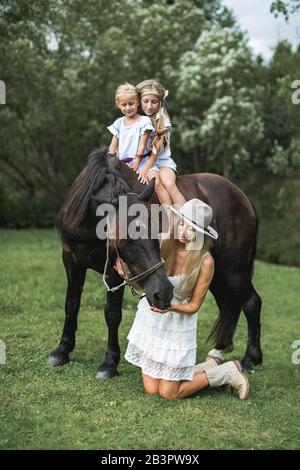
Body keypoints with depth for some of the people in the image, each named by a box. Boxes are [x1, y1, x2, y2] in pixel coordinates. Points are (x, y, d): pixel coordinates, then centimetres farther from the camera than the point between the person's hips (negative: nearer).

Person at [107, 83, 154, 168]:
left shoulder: (144, 121, -1)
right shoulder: (119, 123, 14)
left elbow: (142, 145, -6)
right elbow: (113, 146, 11)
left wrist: (135, 165, -14)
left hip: (138, 162, -4)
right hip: (120, 163, 4)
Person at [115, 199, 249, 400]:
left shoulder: (205, 262, -20)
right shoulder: (164, 243, -11)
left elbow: (193, 306, -11)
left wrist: (170, 307, -30)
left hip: (178, 323, -4)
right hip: (150, 317, 5)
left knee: (169, 393, 0)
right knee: (151, 389, 8)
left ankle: (227, 372, 20)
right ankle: (211, 365, 26)